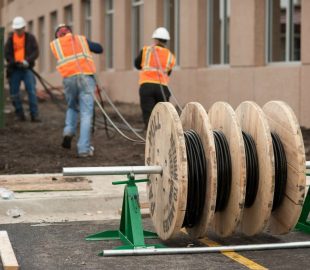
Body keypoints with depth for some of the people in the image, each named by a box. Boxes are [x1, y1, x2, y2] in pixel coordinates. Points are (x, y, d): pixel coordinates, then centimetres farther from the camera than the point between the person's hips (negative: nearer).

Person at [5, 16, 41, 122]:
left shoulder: (30, 38, 3)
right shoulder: (10, 38, 7)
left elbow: (36, 52, -3)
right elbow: (7, 54, 3)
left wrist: (27, 61, -19)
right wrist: (16, 63, -13)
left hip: (27, 68, -2)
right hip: (14, 69, 2)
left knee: (32, 91, -9)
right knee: (14, 92, 4)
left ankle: (34, 115, -7)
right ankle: (20, 114, 15)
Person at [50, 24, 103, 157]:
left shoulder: (54, 44, 18)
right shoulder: (81, 39, 18)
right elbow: (99, 49, 25)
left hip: (69, 78, 1)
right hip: (86, 76, -1)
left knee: (72, 107, 28)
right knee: (86, 114, 1)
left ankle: (69, 131, 5)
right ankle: (84, 149, -5)